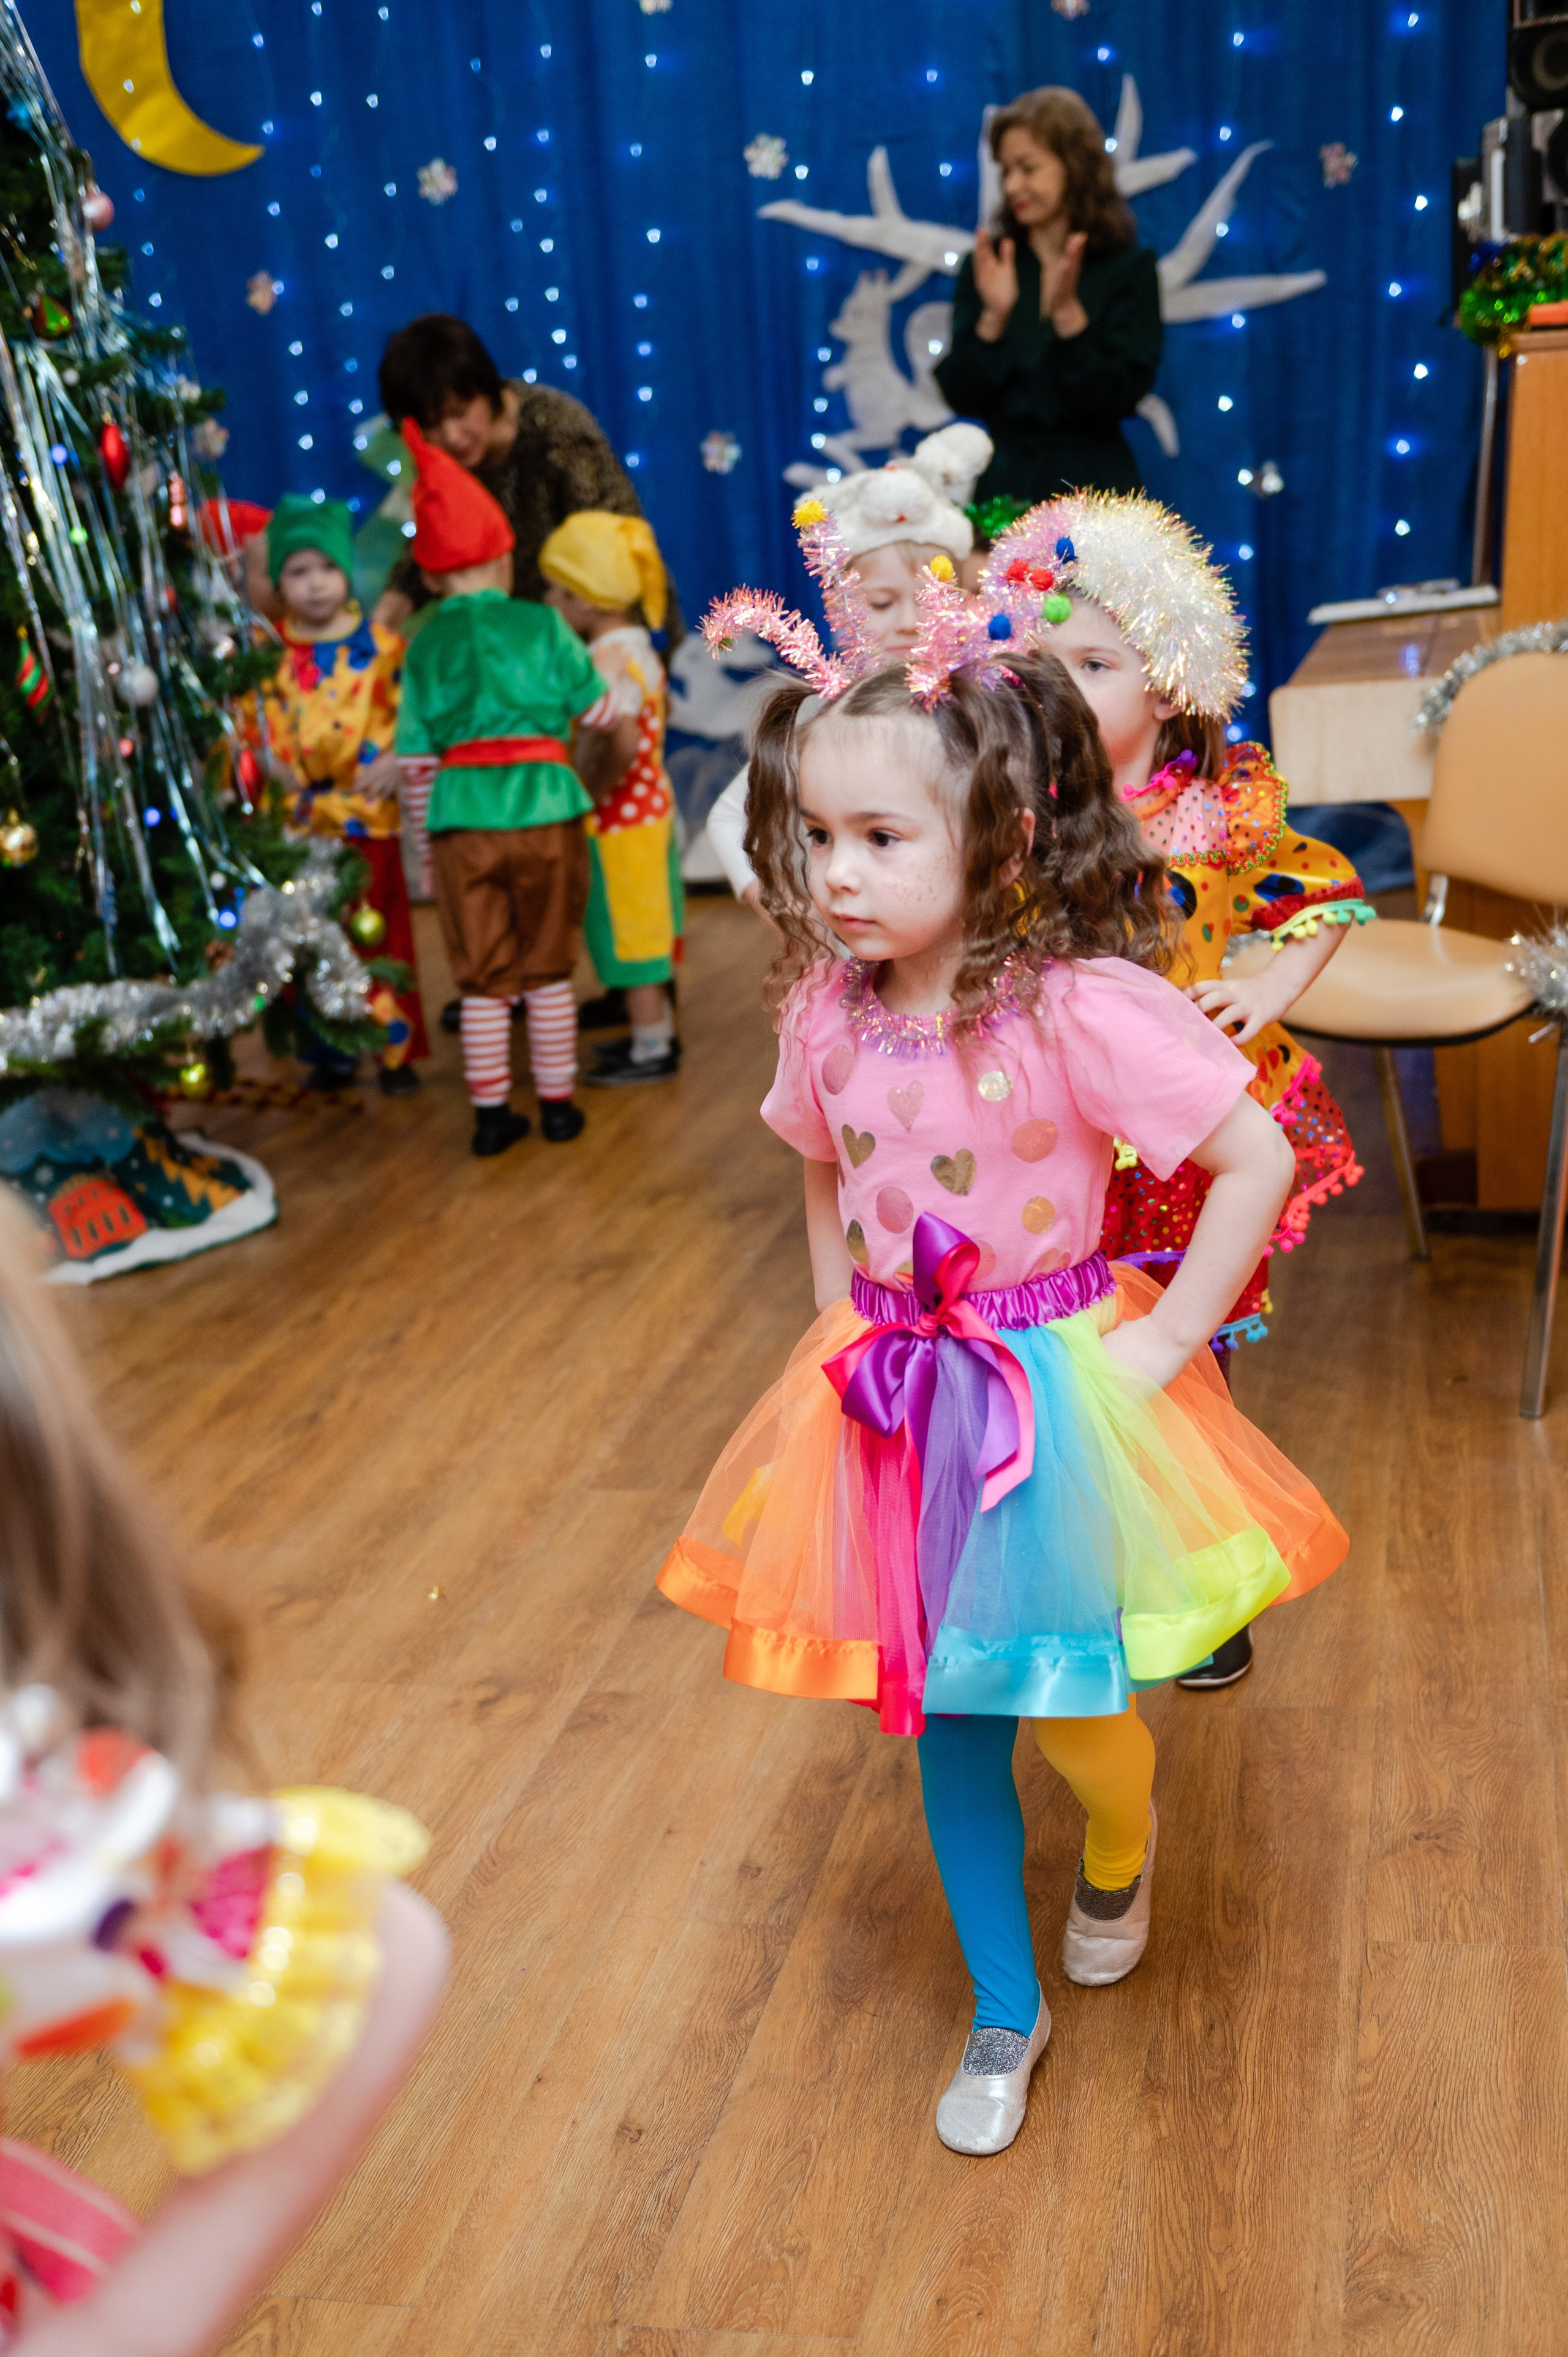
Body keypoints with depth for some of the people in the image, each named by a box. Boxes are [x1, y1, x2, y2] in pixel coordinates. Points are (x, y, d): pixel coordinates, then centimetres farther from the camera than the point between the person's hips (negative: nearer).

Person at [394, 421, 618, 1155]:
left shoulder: (426, 645, 4)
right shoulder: (542, 626, -2)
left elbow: (416, 753, 5)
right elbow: (599, 712, 2)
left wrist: (426, 839, 14)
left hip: (461, 819, 1)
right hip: (544, 811, -1)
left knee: (483, 980, 9)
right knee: (548, 971, 11)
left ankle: (491, 1113, 13)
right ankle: (557, 1106, 18)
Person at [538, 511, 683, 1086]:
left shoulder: (604, 664, -24)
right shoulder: (639, 648, 5)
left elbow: (623, 745, -34)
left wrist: (590, 792, -20)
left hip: (618, 821, -9)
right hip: (651, 803, 9)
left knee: (630, 932, 2)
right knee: (645, 928, 20)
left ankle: (651, 1050, 12)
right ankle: (657, 1031, 32)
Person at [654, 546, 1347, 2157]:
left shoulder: (1080, 1006, -23)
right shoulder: (831, 1009, -4)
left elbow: (1256, 1159, -21)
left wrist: (1165, 1343, -18)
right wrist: (848, 1329, 8)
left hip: (1055, 1395, -5)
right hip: (897, 1404, 5)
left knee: (1072, 1718, 8)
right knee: (945, 1727, 13)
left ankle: (1121, 1851, 47)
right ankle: (1006, 2016, 35)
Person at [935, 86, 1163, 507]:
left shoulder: (1129, 269, -1)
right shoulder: (985, 267, 6)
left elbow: (1115, 401, -9)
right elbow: (963, 398, -1)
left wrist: (1067, 312, -18)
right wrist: (994, 316, -15)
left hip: (1091, 488, -2)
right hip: (1000, 484, 2)